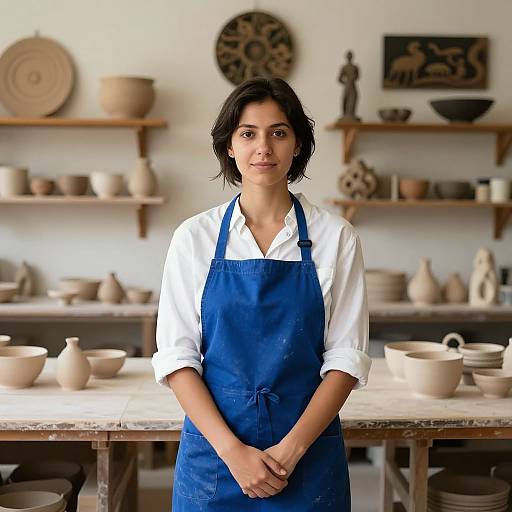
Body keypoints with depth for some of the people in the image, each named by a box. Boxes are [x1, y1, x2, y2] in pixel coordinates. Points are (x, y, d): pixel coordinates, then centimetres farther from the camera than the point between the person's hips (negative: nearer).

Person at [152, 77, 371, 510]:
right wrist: (232, 449, -13)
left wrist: (291, 449, -13)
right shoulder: (194, 236, -2)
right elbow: (176, 357, -4)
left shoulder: (335, 237, -3)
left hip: (307, 450, 0)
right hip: (214, 449, 0)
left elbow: (346, 358, -4)